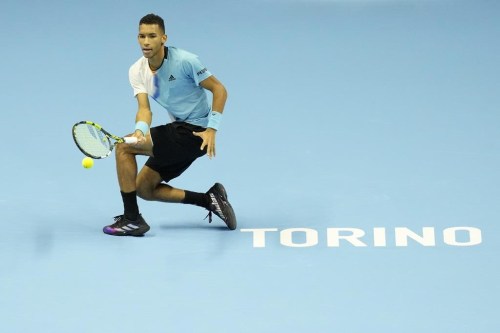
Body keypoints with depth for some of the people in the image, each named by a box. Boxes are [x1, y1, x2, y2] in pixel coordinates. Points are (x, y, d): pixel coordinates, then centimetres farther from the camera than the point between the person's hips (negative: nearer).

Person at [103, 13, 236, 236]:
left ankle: (131, 219, -10)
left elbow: (219, 90, -13)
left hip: (196, 132, -8)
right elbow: (144, 109, -11)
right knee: (144, 188, 9)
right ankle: (209, 199, 11)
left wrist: (212, 128, -22)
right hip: (177, 130, 8)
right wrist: (140, 130, -34)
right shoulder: (136, 71, 0)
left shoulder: (184, 61, -18)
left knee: (124, 147, -16)